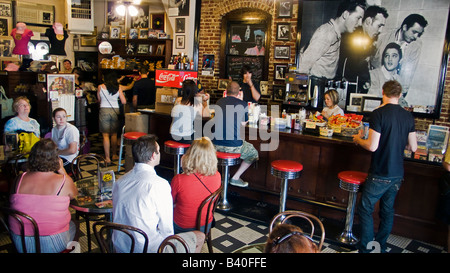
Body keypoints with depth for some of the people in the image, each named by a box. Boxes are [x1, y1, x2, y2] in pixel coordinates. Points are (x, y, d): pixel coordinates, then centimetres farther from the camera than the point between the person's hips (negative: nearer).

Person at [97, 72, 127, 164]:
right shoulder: (118, 87, -1)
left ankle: (107, 158, 2)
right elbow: (124, 102, -1)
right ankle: (114, 155, 23)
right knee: (114, 134, 15)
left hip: (104, 110, -2)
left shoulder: (101, 87, -2)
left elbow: (99, 99, 10)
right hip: (115, 111, 2)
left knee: (105, 135, 2)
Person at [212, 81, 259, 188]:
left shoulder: (219, 102, 9)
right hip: (233, 146, -5)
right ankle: (235, 178, 12)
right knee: (253, 153, 20)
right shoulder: (242, 104, -3)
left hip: (216, 144, 5)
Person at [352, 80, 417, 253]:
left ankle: (365, 248, 8)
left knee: (366, 209, 5)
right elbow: (413, 147, 8)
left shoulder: (378, 113, -15)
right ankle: (381, 247, 28)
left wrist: (358, 139, 0)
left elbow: (372, 146, -20)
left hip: (380, 174, -6)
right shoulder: (408, 116, 3)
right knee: (387, 210, 17)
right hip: (398, 174, 6)